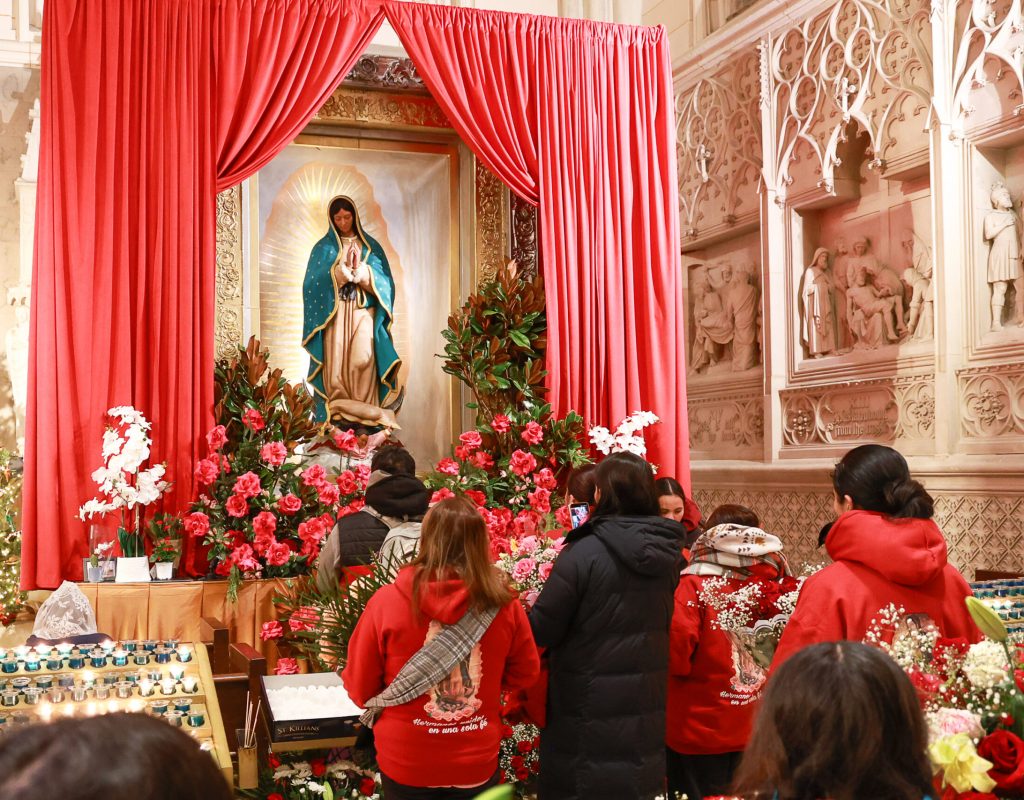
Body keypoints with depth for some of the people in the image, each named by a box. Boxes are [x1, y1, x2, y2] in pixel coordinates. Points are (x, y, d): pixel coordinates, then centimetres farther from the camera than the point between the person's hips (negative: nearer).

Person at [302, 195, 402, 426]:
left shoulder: (370, 246, 12)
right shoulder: (323, 247, 10)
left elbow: (384, 281, 4)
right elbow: (314, 282, -2)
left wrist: (361, 270, -12)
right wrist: (341, 269, -13)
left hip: (364, 312, 0)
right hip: (334, 313, 0)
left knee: (363, 359, -15)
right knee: (336, 362, -9)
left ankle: (365, 414, -12)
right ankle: (337, 414, -6)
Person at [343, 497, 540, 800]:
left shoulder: (387, 601, -19)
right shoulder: (504, 605, -15)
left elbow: (360, 689, -7)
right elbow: (524, 674, 1)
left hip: (406, 765, -1)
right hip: (477, 764, 1)